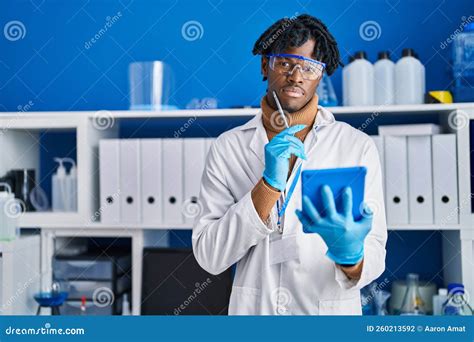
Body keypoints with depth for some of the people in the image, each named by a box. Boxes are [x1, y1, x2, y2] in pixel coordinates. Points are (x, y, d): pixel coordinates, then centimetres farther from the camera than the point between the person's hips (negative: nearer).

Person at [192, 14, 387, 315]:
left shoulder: (358, 147, -8)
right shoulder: (228, 147, -5)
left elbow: (373, 261, -10)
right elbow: (209, 257, -12)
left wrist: (350, 254, -32)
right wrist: (269, 185, -22)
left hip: (331, 308, 0)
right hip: (252, 308, 1)